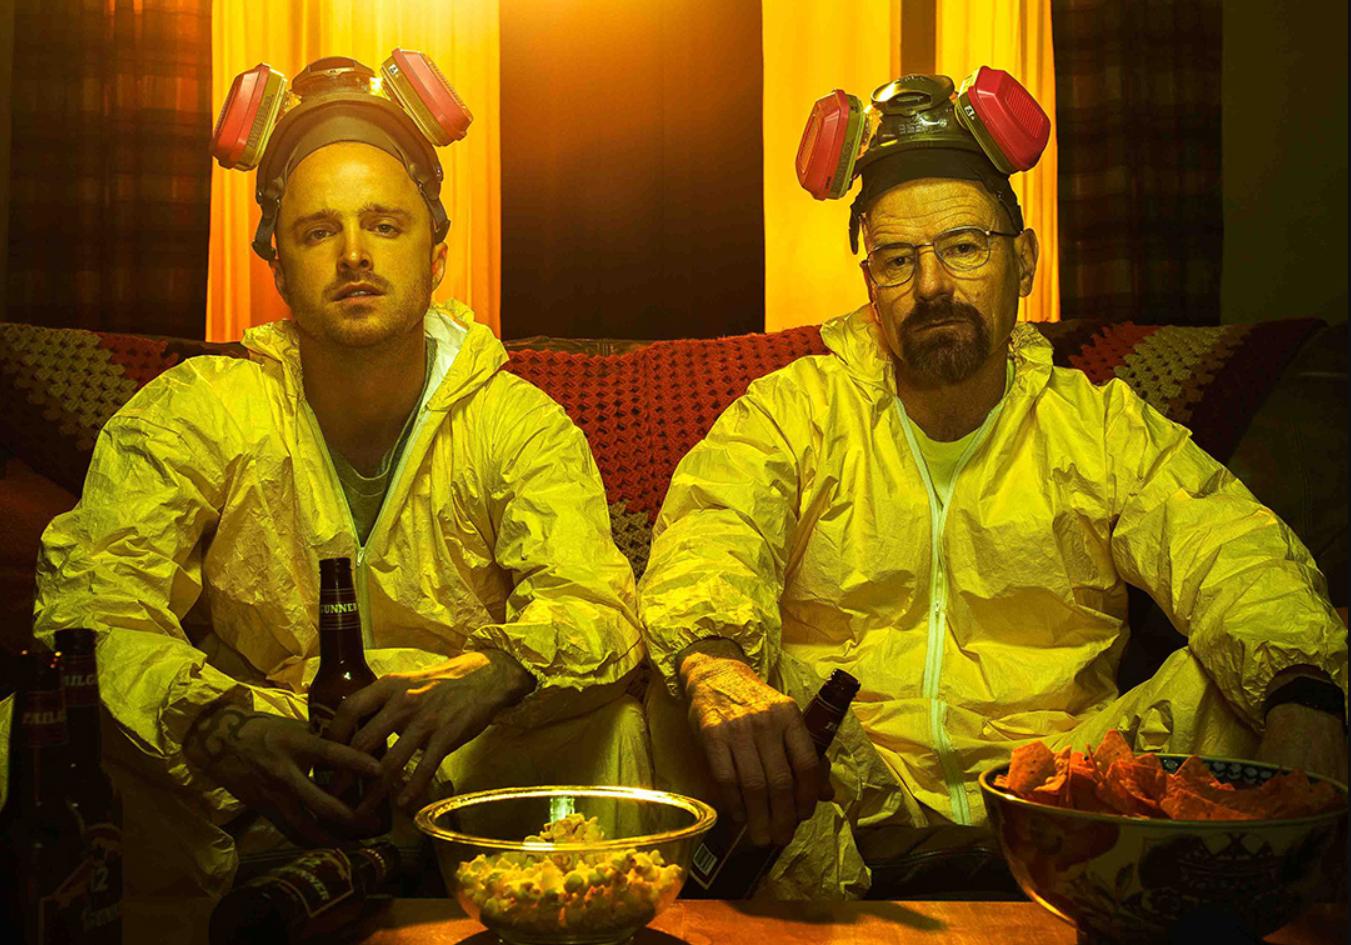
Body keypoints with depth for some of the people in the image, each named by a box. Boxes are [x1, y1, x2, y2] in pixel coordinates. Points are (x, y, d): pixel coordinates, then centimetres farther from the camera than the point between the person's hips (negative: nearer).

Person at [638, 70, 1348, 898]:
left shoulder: (1105, 427, 9)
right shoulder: (795, 411, 6)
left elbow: (1239, 563, -5)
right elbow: (707, 542, -13)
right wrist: (716, 668, -38)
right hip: (840, 797, 0)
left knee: (1237, 689, -22)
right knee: (675, 700, -27)